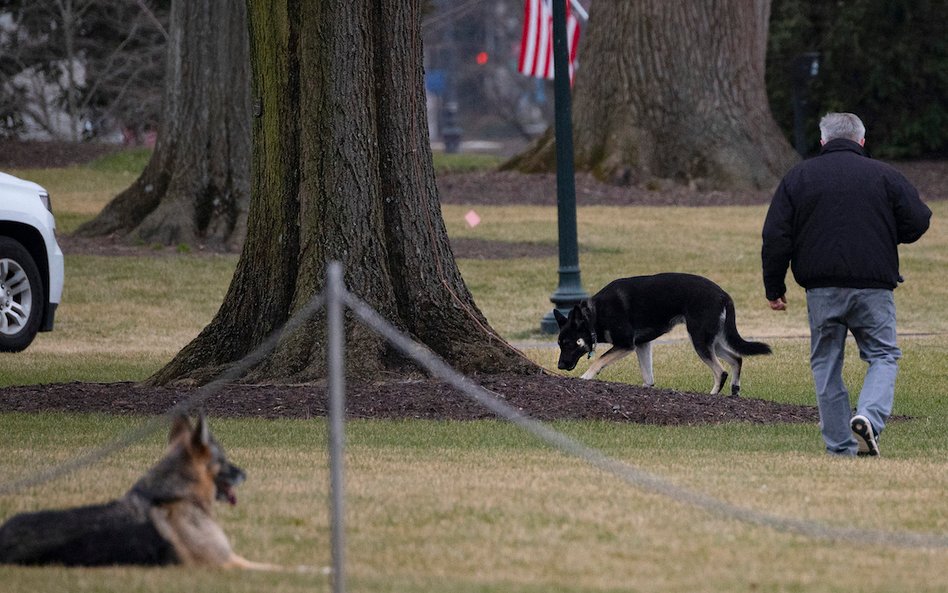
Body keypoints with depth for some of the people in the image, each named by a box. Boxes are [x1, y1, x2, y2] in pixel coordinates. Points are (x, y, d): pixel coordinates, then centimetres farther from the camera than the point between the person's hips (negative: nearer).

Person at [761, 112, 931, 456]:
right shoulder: (884, 176, 2)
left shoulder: (797, 178, 6)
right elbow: (918, 222, 2)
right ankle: (870, 416, -19)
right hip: (873, 286, -1)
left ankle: (840, 448, 9)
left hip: (821, 290, 1)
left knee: (826, 364, 11)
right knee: (883, 356, 8)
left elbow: (775, 238, 3)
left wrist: (774, 288, 10)